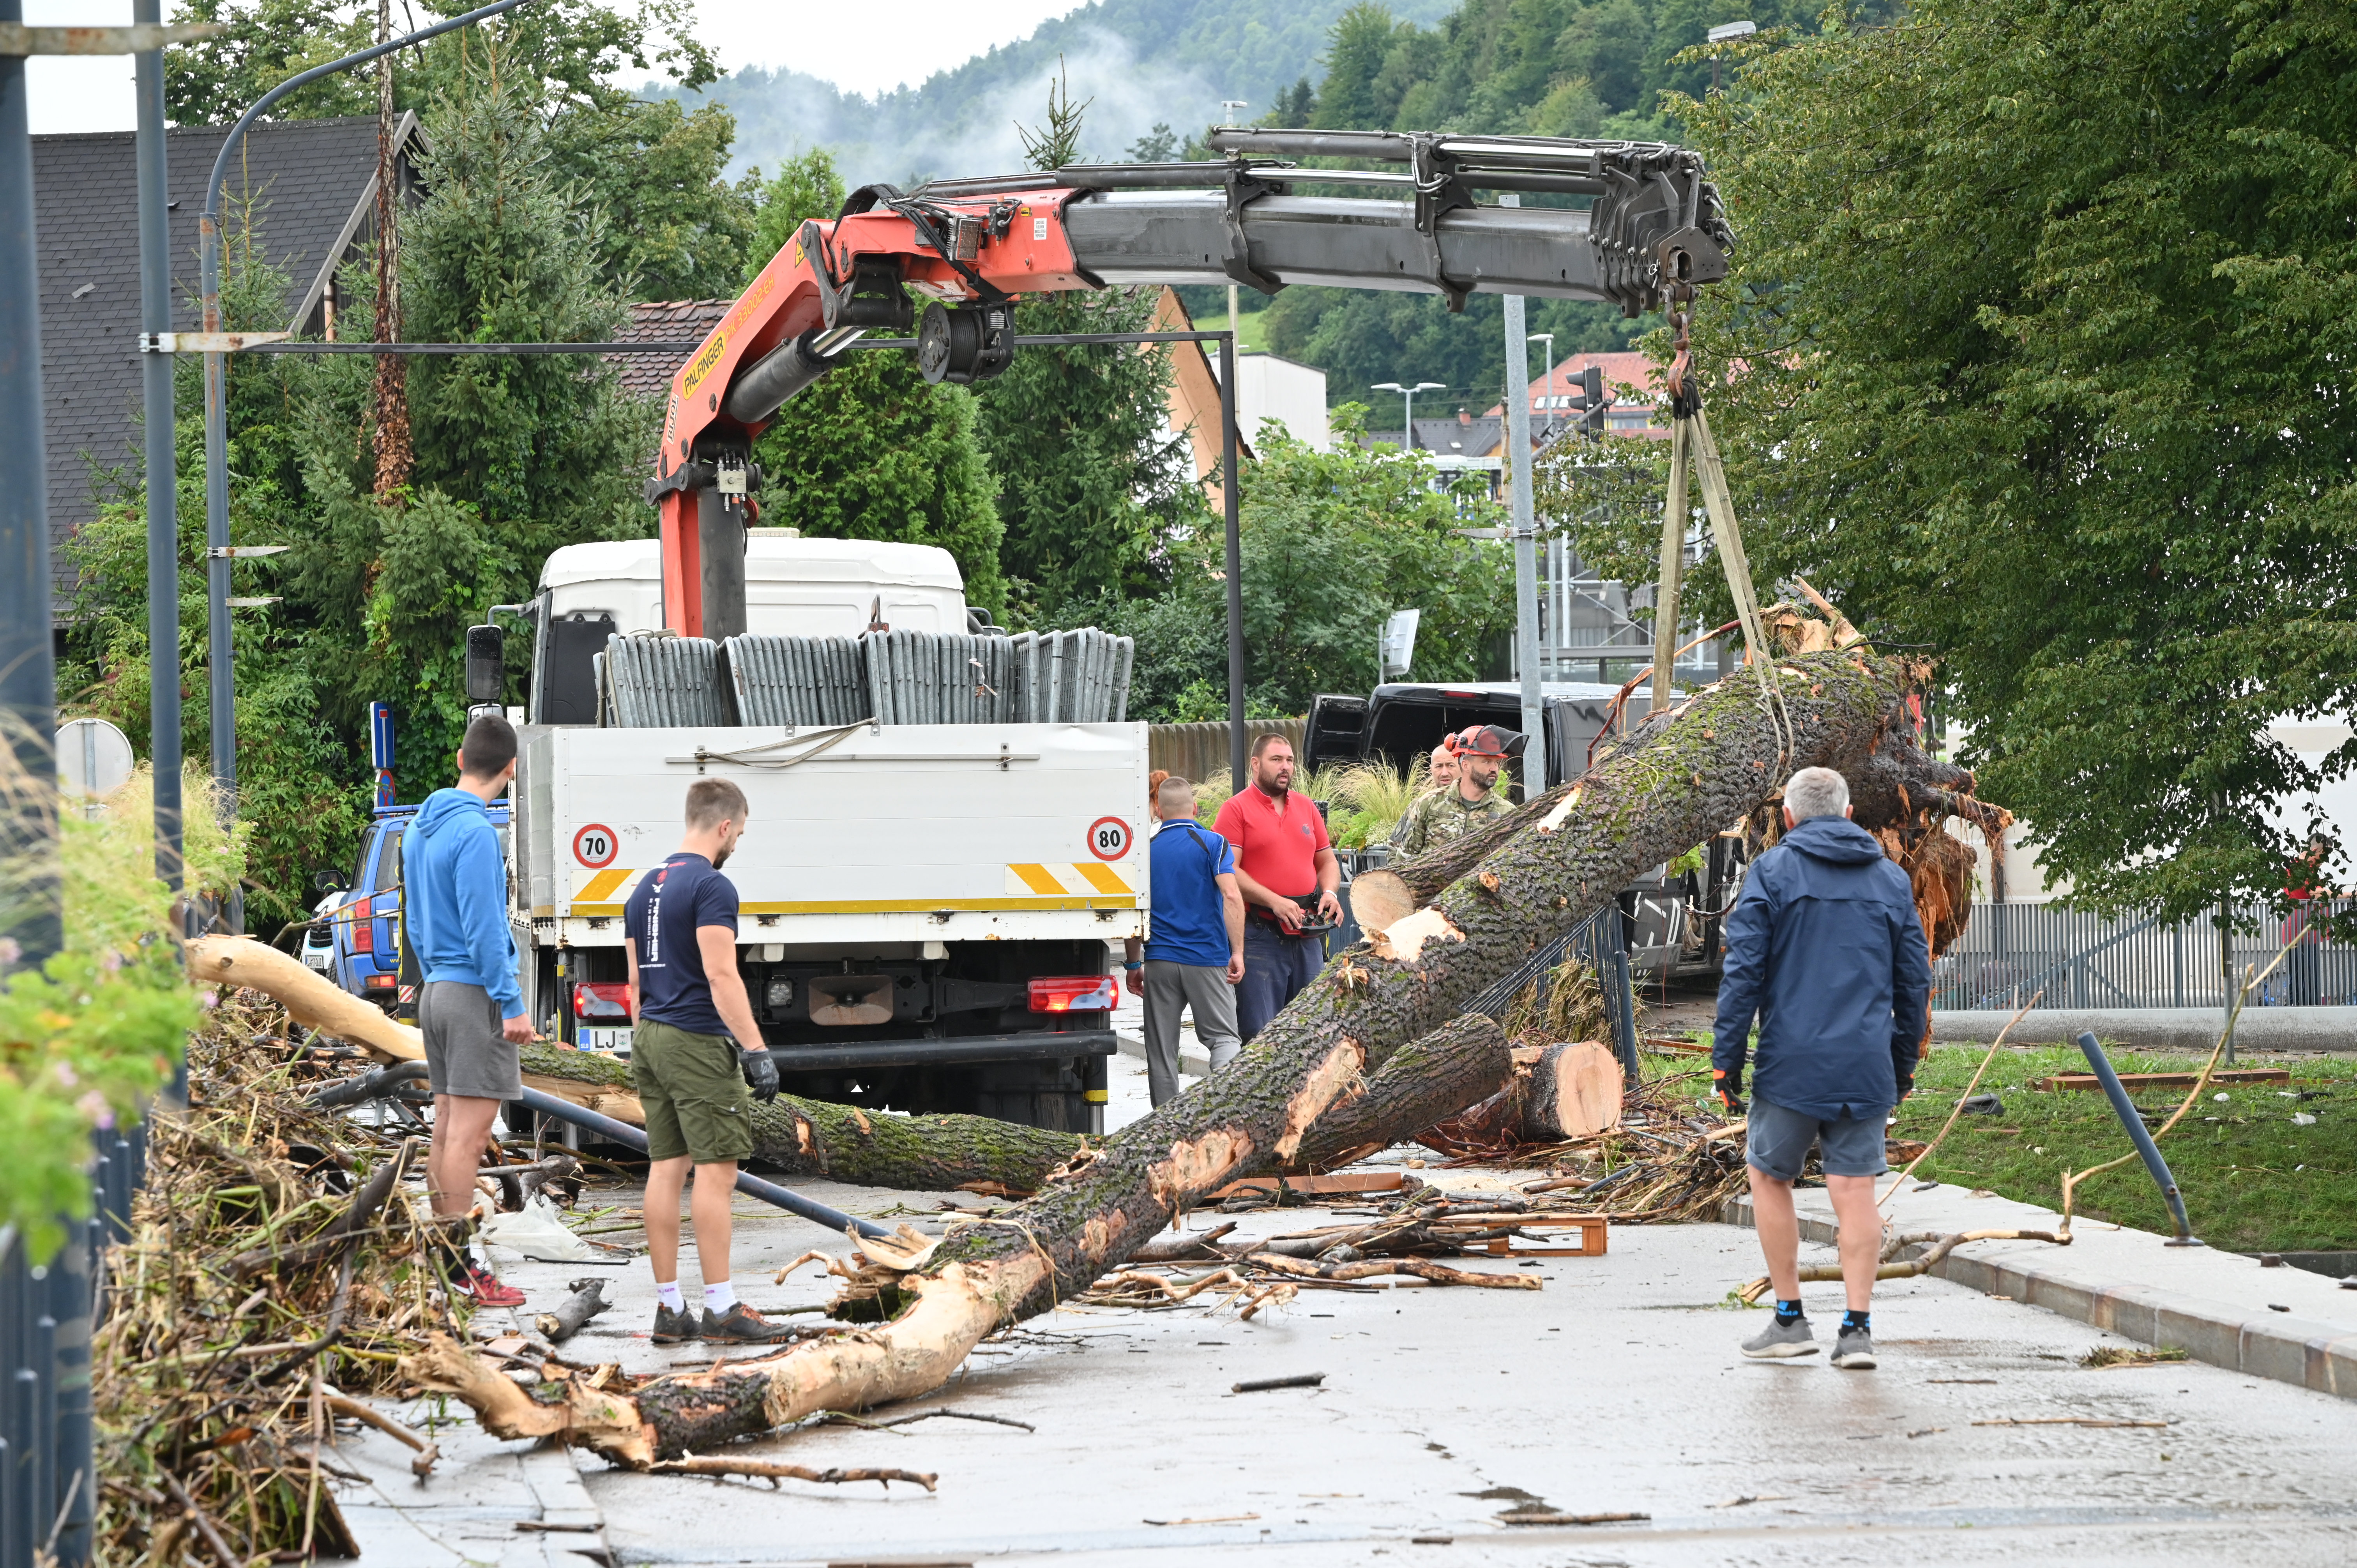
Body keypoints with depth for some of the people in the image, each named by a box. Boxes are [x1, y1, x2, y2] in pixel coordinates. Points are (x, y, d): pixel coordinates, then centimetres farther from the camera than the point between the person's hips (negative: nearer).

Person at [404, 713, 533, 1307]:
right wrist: (511, 1004, -16)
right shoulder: (475, 832, -15)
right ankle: (455, 1263, -9)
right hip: (475, 991, -9)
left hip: (436, 988, 9)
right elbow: (483, 926, -18)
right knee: (470, 1128, -8)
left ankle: (443, 1256, 14)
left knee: (449, 1124, 11)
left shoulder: (420, 829, 13)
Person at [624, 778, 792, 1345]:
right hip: (697, 1042, -9)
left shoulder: (646, 888, 15)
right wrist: (756, 1051, -19)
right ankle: (721, 1308, -7)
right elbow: (721, 976, -20)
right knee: (716, 1171, -6)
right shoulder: (711, 886, -12)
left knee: (665, 1170, 8)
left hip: (650, 1040, 9)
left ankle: (669, 1309, 8)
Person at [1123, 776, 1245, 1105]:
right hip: (1207, 959, -2)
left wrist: (1133, 964, 14)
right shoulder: (1213, 844, -1)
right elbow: (1232, 896, -13)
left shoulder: (1146, 849, 6)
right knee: (1223, 1037, 3)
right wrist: (1238, 952, -11)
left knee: (1161, 1050, 7)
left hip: (1160, 960, 2)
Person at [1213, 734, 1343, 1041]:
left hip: (1307, 937, 6)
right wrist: (1274, 902, -20)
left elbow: (1327, 860, 22)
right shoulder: (1237, 809, -2)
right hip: (1259, 935, -6)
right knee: (1259, 1035, -8)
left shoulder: (1306, 807, 16)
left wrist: (1329, 893, 1)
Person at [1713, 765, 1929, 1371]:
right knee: (1855, 1189, 4)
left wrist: (1726, 1058, -2)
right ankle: (1858, 1328, -2)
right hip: (1866, 1069, 3)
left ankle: (1790, 1320, 13)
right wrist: (1904, 1063, 22)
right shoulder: (1891, 879, 10)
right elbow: (1914, 981, 13)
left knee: (1770, 1178, 12)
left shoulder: (1772, 872, -2)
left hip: (1791, 1066, -3)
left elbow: (1743, 973, -6)